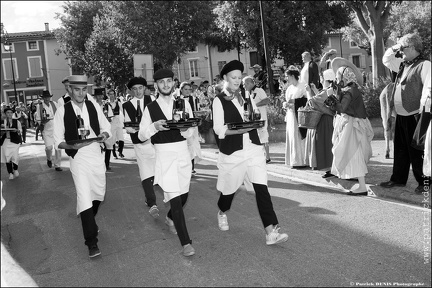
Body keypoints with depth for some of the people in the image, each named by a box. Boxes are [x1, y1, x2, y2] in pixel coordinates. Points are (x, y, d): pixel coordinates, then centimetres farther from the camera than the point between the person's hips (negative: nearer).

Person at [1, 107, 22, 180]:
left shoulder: (17, 122, 3)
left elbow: (20, 131, 3)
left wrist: (16, 130, -19)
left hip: (15, 141, -2)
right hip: (5, 141, 2)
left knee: (15, 156, -9)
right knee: (7, 157, 1)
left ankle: (15, 170, 19)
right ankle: (10, 173, 12)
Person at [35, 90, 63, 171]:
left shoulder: (54, 104, 3)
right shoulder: (40, 106, -4)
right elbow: (38, 119, 1)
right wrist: (42, 122, -18)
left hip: (56, 128, 2)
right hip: (47, 130, -2)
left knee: (58, 147, 2)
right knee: (49, 147, -13)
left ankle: (57, 165, 14)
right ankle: (49, 159, 20)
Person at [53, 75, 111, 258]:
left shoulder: (94, 107, 2)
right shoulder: (62, 111, -6)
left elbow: (106, 128, 11)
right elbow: (58, 142, -5)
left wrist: (104, 135, -11)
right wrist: (73, 145, -24)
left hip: (97, 156, 4)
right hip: (78, 158, -4)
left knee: (99, 193, 17)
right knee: (84, 198, -12)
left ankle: (88, 221, 48)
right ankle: (92, 243, -3)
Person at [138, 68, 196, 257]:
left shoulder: (183, 104, 4)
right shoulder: (150, 108, 0)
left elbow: (190, 133, 2)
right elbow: (141, 136, 1)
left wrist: (184, 129, -20)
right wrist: (155, 126, -17)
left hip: (183, 152, 3)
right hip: (164, 155, -3)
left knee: (183, 195, 15)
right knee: (175, 197, -9)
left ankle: (170, 218, 48)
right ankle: (186, 243, 0)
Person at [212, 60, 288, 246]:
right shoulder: (219, 100, -3)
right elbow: (219, 129, -11)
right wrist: (240, 129, -24)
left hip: (253, 148, 3)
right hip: (232, 152, -3)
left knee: (261, 188, -8)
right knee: (229, 187, 13)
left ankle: (271, 232, -7)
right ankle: (222, 213, 47)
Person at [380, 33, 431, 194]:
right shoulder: (403, 65, 14)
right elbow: (386, 60, 28)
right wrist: (394, 49, 11)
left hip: (414, 116, -8)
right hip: (400, 115, 8)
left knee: (416, 151, 0)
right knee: (400, 149, 15)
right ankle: (398, 179, 26)